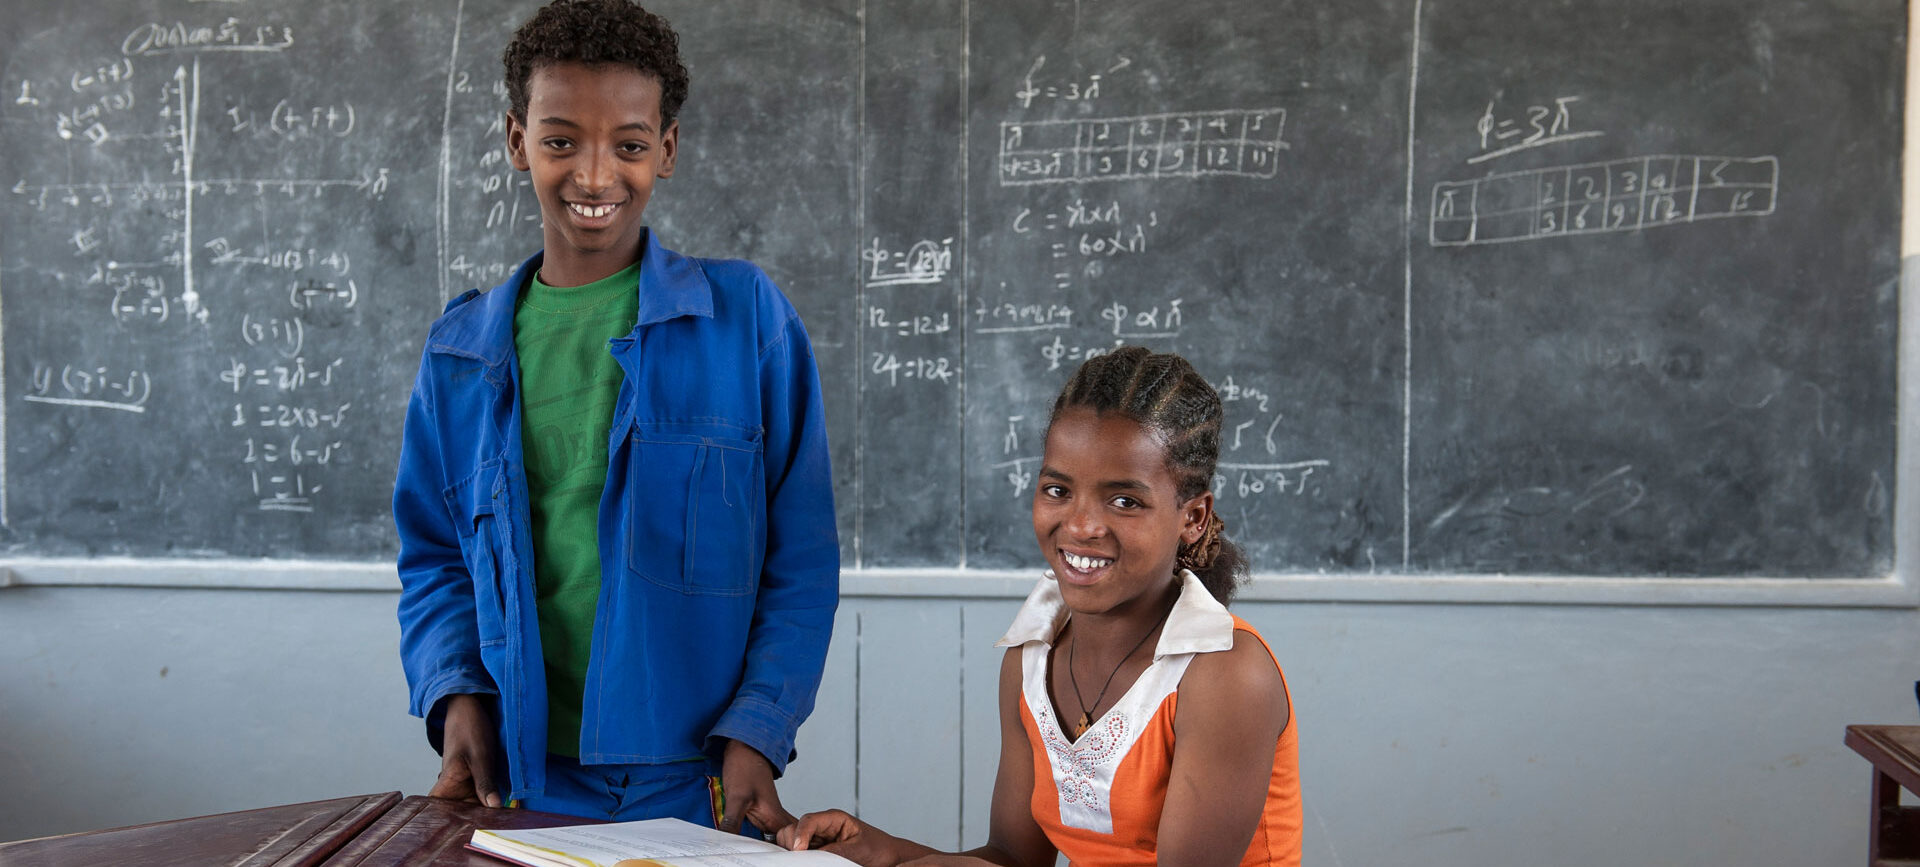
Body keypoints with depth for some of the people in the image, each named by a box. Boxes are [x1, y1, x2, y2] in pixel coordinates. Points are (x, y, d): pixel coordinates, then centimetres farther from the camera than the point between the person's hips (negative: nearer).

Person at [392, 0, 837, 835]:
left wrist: (756, 732, -13)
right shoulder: (462, 350, 6)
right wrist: (455, 693, -5)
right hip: (518, 783, 2)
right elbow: (434, 558, 12)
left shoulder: (746, 318, -2)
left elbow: (801, 561, -3)